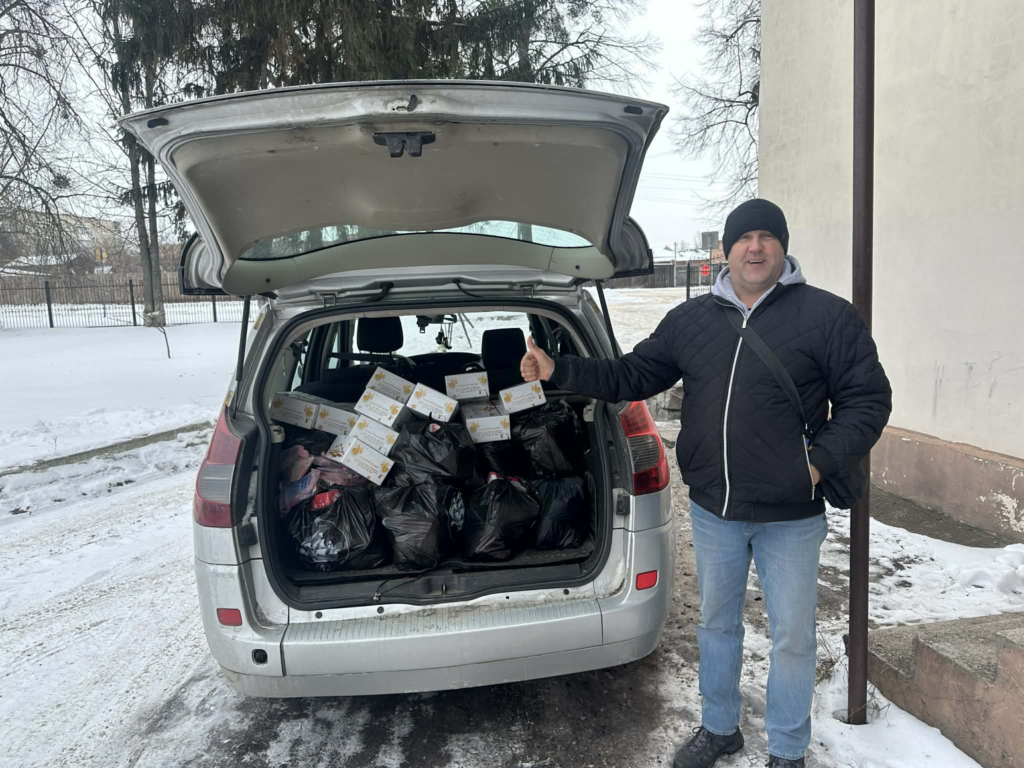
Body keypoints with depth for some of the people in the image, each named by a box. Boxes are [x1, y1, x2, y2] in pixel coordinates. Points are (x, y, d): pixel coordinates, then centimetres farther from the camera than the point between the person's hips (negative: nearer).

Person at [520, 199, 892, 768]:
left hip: (792, 517, -3)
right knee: (717, 623, 20)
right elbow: (632, 376, 7)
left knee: (793, 636, 10)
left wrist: (821, 462, -15)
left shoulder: (827, 315, -7)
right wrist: (559, 371, -2)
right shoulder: (691, 319, 3)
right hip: (713, 510, 4)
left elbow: (868, 399, -4)